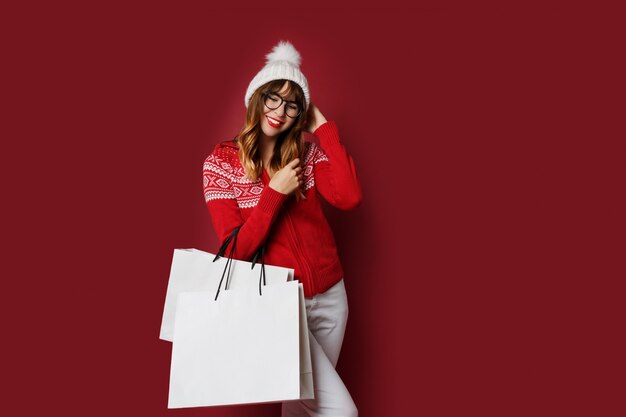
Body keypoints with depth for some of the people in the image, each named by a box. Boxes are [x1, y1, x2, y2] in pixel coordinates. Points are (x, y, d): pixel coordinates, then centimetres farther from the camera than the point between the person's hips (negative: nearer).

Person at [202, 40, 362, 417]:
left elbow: (349, 198, -17)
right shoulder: (220, 163, -8)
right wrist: (275, 192, -20)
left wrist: (325, 129, -12)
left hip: (330, 296, 5)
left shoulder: (308, 152, 2)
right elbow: (237, 250, -13)